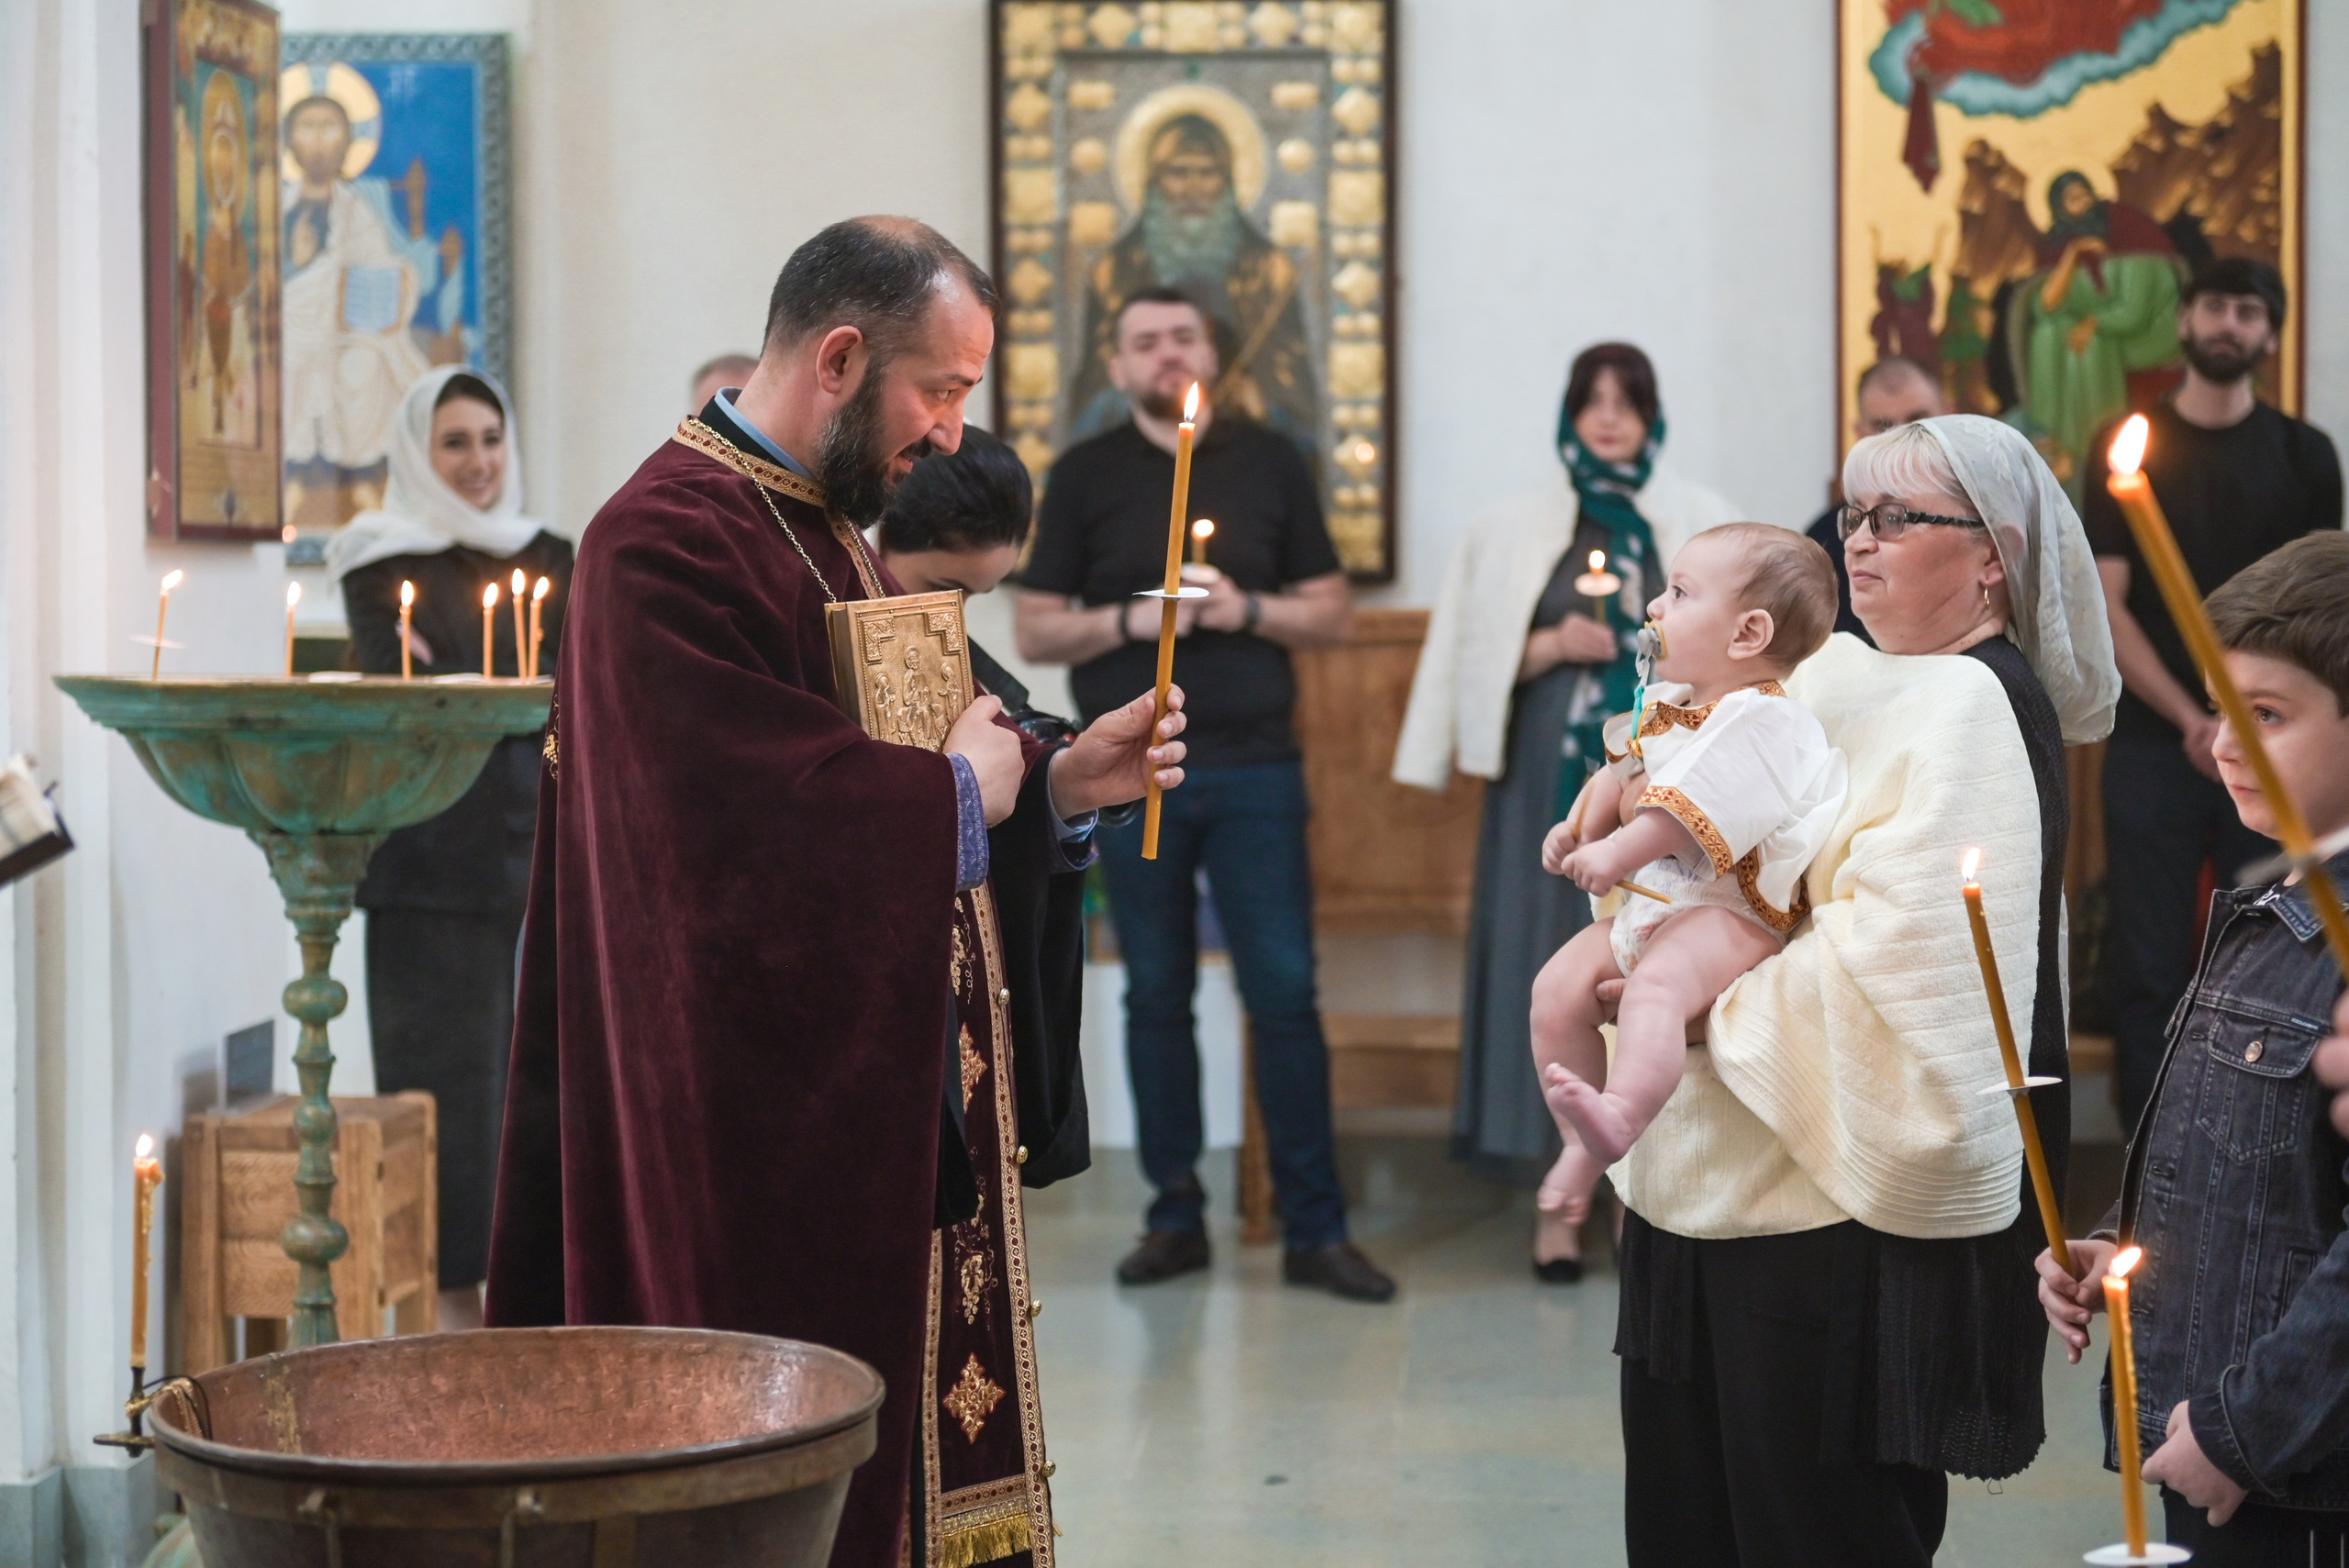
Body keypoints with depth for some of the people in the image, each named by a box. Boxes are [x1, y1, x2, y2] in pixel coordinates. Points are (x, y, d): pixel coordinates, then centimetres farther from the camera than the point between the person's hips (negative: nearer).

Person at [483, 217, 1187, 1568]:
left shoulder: (830, 532, 17)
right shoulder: (670, 542, -16)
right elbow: (765, 825, -27)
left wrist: (1056, 784, 5)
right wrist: (966, 789, -11)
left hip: (890, 1126, 10)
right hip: (762, 1140, -10)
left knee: (903, 1457, 11)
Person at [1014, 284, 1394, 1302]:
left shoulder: (1269, 464, 9)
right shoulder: (1085, 475, 7)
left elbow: (1333, 613, 9)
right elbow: (1033, 632, 5)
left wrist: (1247, 610, -9)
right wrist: (1130, 620, -12)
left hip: (1254, 769, 0)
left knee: (1285, 992, -4)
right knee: (1157, 998, 5)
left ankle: (1315, 1229, 0)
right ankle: (1176, 1216, 14)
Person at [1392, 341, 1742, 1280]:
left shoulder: (1700, 523, 8)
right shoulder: (1516, 531, 10)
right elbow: (1476, 659, 7)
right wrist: (1550, 648, -9)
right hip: (1549, 781, 0)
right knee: (1552, 967, -4)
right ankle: (1559, 1197, -1)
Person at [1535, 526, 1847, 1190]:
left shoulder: (1762, 719, -16)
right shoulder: (1664, 705, 16)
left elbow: (1690, 810, -24)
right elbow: (1622, 774, 31)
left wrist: (1617, 852, -22)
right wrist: (1581, 827, 16)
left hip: (1729, 911, -10)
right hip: (1648, 905, 10)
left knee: (1658, 983, -37)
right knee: (1557, 986, -3)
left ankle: (1619, 1117, -57)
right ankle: (1581, 1144, 4)